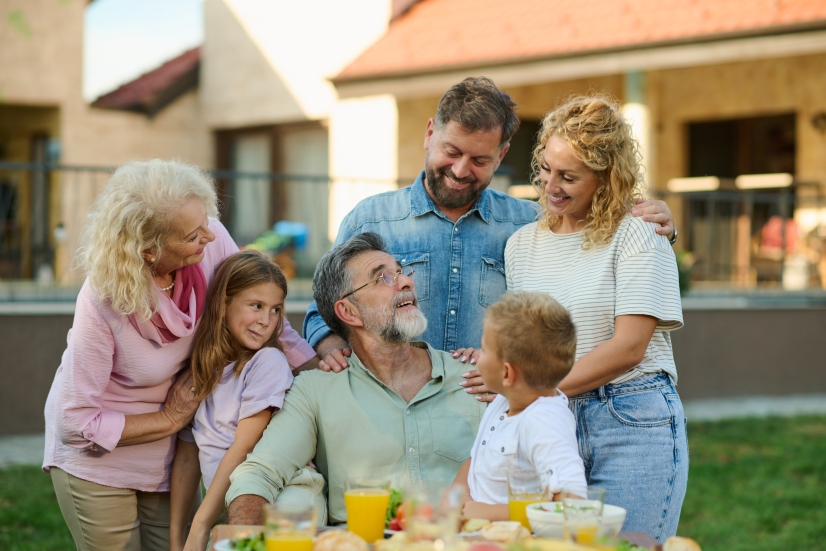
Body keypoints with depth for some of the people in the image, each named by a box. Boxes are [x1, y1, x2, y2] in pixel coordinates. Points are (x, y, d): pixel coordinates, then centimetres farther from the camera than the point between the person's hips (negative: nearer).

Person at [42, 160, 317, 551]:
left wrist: (314, 364, -16)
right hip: (97, 459, -4)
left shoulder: (212, 241, -21)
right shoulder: (101, 303, -30)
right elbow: (77, 424, -22)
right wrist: (170, 420, -15)